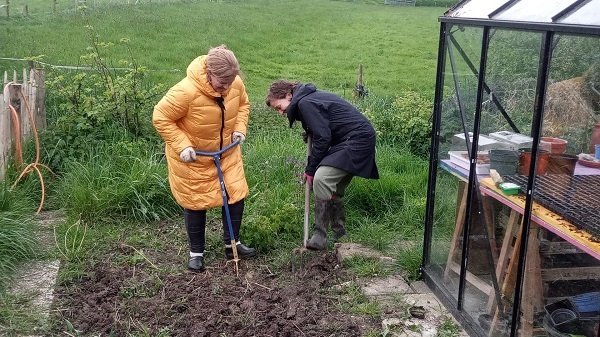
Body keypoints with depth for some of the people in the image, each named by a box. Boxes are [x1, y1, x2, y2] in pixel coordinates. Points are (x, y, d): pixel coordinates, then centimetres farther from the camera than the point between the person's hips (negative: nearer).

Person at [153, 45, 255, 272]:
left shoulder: (236, 84, -15)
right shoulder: (186, 91, -33)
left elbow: (243, 103, 8)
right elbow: (161, 118, -22)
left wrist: (239, 127, -8)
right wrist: (182, 145, -28)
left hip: (227, 153, 5)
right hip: (192, 157, -5)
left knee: (236, 195, 4)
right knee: (196, 203, 6)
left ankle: (232, 244, 24)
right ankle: (196, 252, 25)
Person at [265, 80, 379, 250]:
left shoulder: (305, 102, -13)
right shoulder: (310, 97, 17)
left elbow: (322, 138, -17)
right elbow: (320, 135, 20)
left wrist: (311, 169, -8)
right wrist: (312, 166, 12)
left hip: (357, 139, -11)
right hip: (361, 139, 11)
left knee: (321, 178, -21)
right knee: (333, 188, 12)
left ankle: (319, 238, -18)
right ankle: (339, 237, 21)